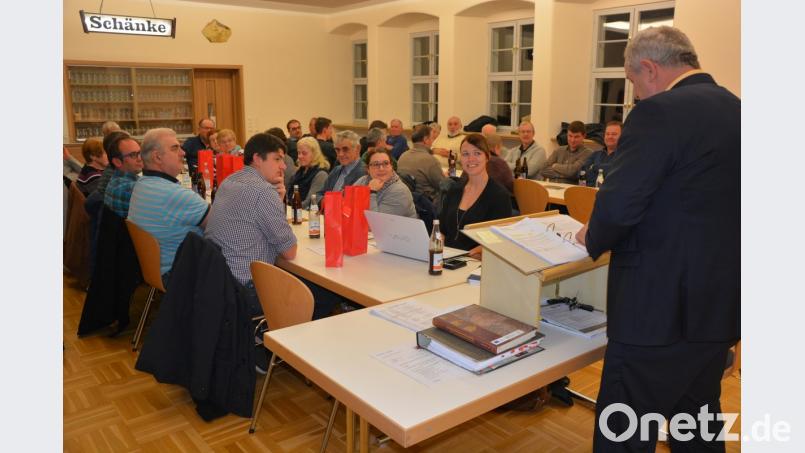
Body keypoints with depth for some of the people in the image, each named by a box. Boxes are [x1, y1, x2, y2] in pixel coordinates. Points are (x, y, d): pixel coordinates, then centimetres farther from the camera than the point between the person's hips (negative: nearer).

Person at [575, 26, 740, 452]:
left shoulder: (659, 112, -16)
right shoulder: (735, 110, 10)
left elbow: (617, 206, -23)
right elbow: (707, 209, 16)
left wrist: (593, 239, -2)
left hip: (659, 309, -9)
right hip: (719, 307, 9)